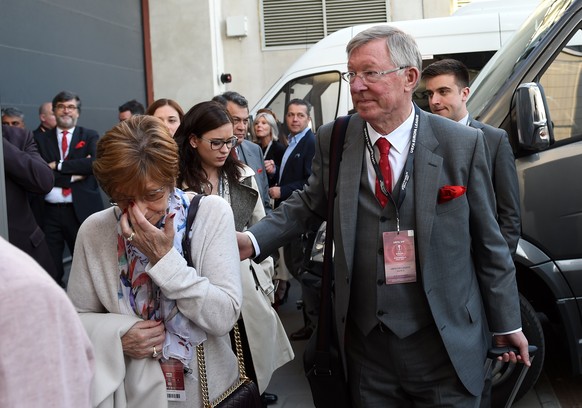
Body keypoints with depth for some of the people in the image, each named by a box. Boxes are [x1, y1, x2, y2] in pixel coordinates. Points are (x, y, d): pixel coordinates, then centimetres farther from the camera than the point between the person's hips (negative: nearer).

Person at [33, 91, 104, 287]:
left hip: (82, 210, -1)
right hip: (50, 212, 1)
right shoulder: (41, 140, 8)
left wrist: (58, 166, -13)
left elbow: (96, 162, -12)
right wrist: (74, 175, -13)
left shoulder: (90, 136, 7)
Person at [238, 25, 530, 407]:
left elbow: (489, 241, -1)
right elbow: (309, 204, 12)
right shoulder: (333, 140, 0)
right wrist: (254, 240, -4)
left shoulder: (463, 143, -7)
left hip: (444, 345, -2)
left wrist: (508, 323, 5)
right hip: (365, 343, 2)